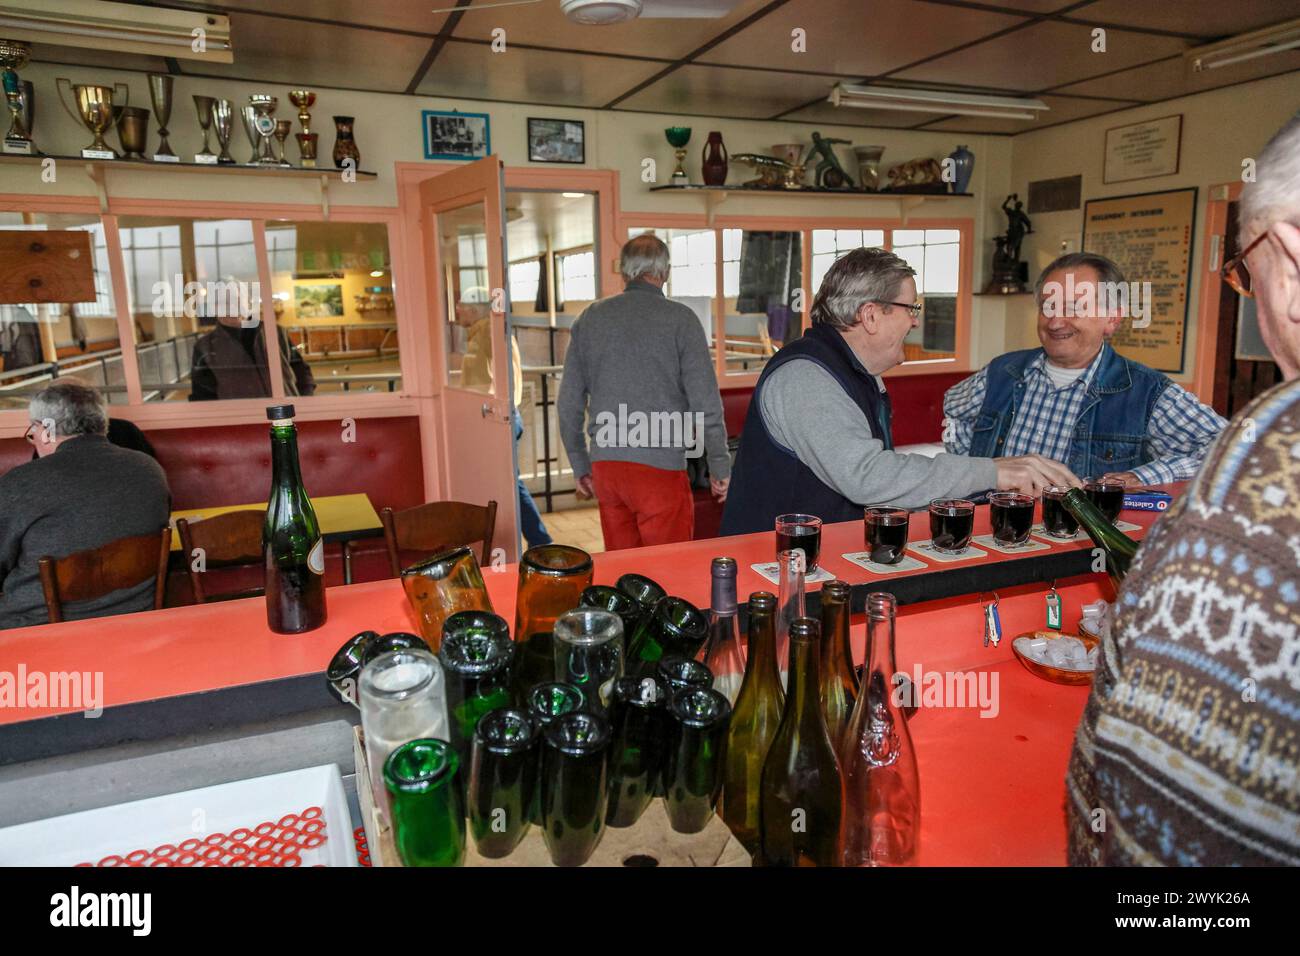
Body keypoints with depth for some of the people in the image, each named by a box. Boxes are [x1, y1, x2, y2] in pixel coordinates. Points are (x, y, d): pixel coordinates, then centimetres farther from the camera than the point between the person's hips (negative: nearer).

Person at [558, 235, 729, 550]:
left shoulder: (590, 317, 8)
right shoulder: (681, 318, -4)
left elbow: (569, 403, 10)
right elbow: (706, 403, -7)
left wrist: (580, 466, 19)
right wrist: (720, 467, 3)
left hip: (605, 465, 5)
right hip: (660, 465, -4)